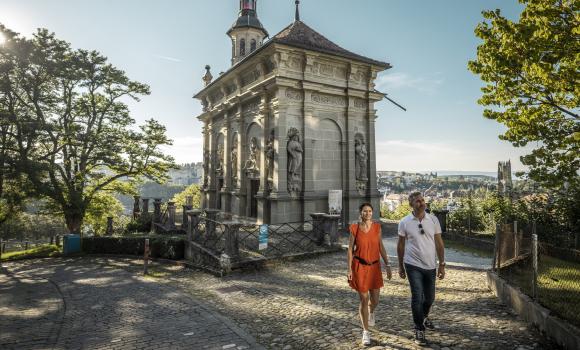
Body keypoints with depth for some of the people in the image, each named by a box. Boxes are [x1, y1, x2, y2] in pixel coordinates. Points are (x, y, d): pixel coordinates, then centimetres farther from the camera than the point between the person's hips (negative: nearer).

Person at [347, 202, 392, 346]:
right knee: (363, 300, 1)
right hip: (359, 267, -2)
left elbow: (381, 247, 6)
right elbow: (350, 249, -4)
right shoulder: (354, 228, -8)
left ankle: (371, 312, 46)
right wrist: (350, 270, -5)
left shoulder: (377, 227, 0)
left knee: (375, 300, 8)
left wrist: (387, 265, 3)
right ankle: (366, 332, 19)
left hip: (374, 266, 3)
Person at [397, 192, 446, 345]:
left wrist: (442, 264, 1)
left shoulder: (433, 219, -1)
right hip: (413, 266, -3)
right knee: (417, 298, -4)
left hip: (430, 266, 3)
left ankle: (424, 317, 46)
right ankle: (419, 330, 13)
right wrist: (400, 266, 6)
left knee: (430, 297, 17)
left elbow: (439, 243, 3)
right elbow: (401, 245, 3)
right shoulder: (404, 222, -6)